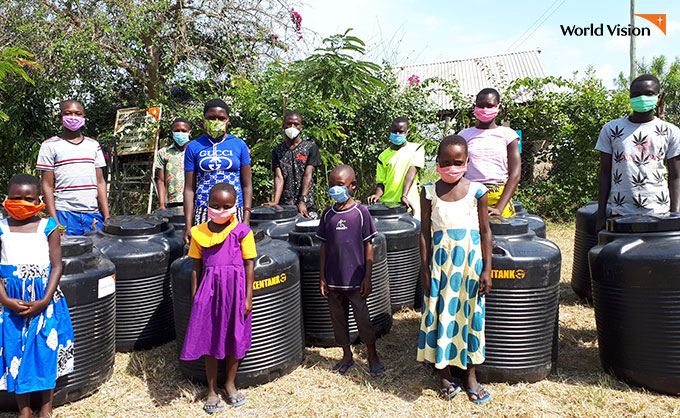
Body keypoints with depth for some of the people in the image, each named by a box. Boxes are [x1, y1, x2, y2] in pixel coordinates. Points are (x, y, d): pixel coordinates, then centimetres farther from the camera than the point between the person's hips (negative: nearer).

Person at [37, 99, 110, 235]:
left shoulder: (94, 145, 15)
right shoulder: (50, 146, 6)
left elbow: (100, 183, 12)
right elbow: (48, 186, 2)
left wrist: (107, 216, 3)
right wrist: (54, 221, -7)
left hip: (93, 213, 3)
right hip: (65, 214, -2)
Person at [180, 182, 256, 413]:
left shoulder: (241, 231, -5)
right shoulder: (199, 232, 2)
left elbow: (249, 265, -3)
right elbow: (197, 266, 7)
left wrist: (248, 297, -5)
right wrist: (195, 297, 5)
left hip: (235, 289, -1)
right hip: (209, 289, 1)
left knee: (235, 338, 10)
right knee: (210, 340, 7)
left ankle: (230, 384, 30)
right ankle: (211, 390, 23)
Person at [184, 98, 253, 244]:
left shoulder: (239, 145, 8)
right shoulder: (193, 147, 8)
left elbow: (247, 185, 7)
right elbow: (189, 188, 7)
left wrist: (246, 220, -3)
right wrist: (188, 226, 0)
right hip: (204, 212, 0)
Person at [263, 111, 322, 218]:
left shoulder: (311, 147, 4)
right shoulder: (277, 150, 10)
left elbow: (308, 176, -6)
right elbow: (278, 177, 0)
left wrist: (302, 201, -18)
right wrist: (275, 201, -15)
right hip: (284, 205, 2)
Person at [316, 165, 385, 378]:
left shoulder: (361, 212, -7)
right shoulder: (328, 214, 2)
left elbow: (368, 246, -4)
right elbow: (324, 246, 7)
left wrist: (367, 277, -6)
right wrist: (322, 277, 5)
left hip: (355, 280, -3)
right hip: (333, 280, 4)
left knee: (363, 319, 3)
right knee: (338, 319, 13)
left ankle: (373, 357, 22)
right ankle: (347, 355, 31)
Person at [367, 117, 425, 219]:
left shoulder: (416, 148, 4)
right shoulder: (383, 156, 12)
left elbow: (412, 172, -10)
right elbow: (380, 181, 10)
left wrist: (404, 196, -23)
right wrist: (378, 195, -13)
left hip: (407, 204, -2)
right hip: (386, 204, 2)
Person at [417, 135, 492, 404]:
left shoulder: (476, 191, -3)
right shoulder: (430, 192, -2)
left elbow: (485, 232, 1)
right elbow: (425, 232, 1)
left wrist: (486, 270, -1)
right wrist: (425, 270, -3)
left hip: (470, 260, 0)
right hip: (440, 259, 0)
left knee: (470, 313, 8)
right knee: (441, 313, 6)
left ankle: (470, 375, 25)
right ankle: (445, 374, 23)